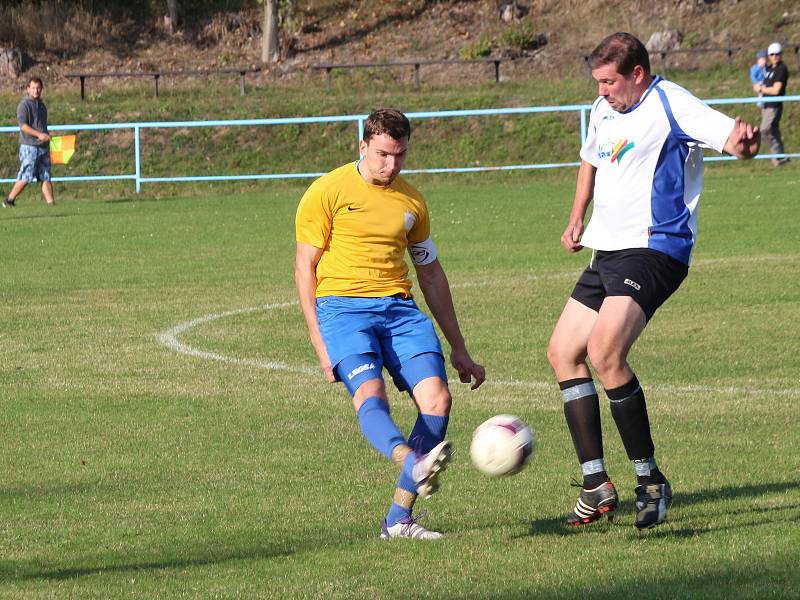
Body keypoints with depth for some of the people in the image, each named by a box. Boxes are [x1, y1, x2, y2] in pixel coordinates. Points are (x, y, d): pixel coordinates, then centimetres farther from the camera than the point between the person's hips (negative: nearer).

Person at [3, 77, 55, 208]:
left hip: (43, 147, 7)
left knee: (46, 177, 2)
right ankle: (9, 201, 4)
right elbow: (23, 125, -18)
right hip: (29, 146, -7)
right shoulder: (24, 105, -7)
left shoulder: (41, 105, 18)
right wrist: (39, 134, -26)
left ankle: (51, 202, -2)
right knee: (25, 177, -8)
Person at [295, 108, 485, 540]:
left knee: (437, 397, -16)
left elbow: (431, 273, 24)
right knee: (369, 393, -30)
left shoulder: (411, 200, 16)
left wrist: (458, 347, 24)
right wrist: (320, 343, -7)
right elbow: (304, 268, 1)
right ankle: (414, 464, -58)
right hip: (342, 306, -4)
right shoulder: (328, 192, 2)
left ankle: (399, 519, -13)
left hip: (399, 308, 4)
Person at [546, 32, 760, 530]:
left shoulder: (669, 105, -13)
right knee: (562, 353, 8)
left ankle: (651, 480, -14)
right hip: (608, 251, 10)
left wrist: (743, 140, -52)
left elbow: (731, 136, -28)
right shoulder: (604, 111, 13)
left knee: (605, 353, -25)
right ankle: (596, 484, 12)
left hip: (654, 250, -10)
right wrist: (578, 219, 23)